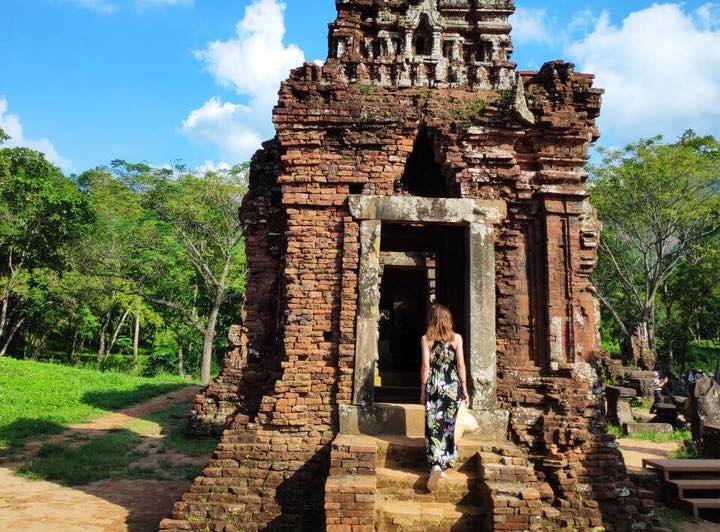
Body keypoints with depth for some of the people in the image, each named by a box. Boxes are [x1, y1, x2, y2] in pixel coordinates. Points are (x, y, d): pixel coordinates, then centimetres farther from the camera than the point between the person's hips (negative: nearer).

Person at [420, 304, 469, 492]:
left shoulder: (426, 338, -2)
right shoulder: (456, 338, 1)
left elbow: (426, 365, -3)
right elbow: (461, 365, 0)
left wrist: (423, 389, 4)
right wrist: (464, 389, 7)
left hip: (433, 385, -1)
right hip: (452, 386, 1)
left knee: (434, 425, 2)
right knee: (449, 425, 11)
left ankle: (436, 464, -11)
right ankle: (444, 464, 19)